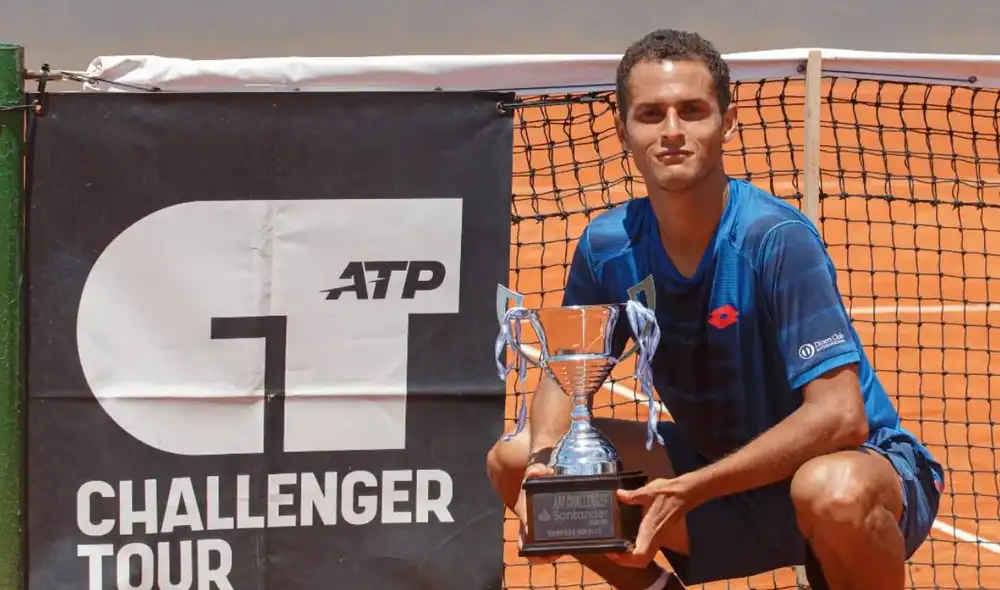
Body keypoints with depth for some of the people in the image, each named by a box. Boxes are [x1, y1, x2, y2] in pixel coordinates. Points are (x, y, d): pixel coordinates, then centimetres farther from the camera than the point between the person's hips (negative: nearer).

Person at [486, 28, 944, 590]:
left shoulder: (777, 239, -24)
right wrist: (544, 458, -18)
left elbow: (839, 416, -30)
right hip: (720, 471, 6)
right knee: (513, 460, -5)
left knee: (833, 490, -42)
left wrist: (689, 491, -34)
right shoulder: (608, 245, -7)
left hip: (863, 464, -5)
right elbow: (565, 377, 5)